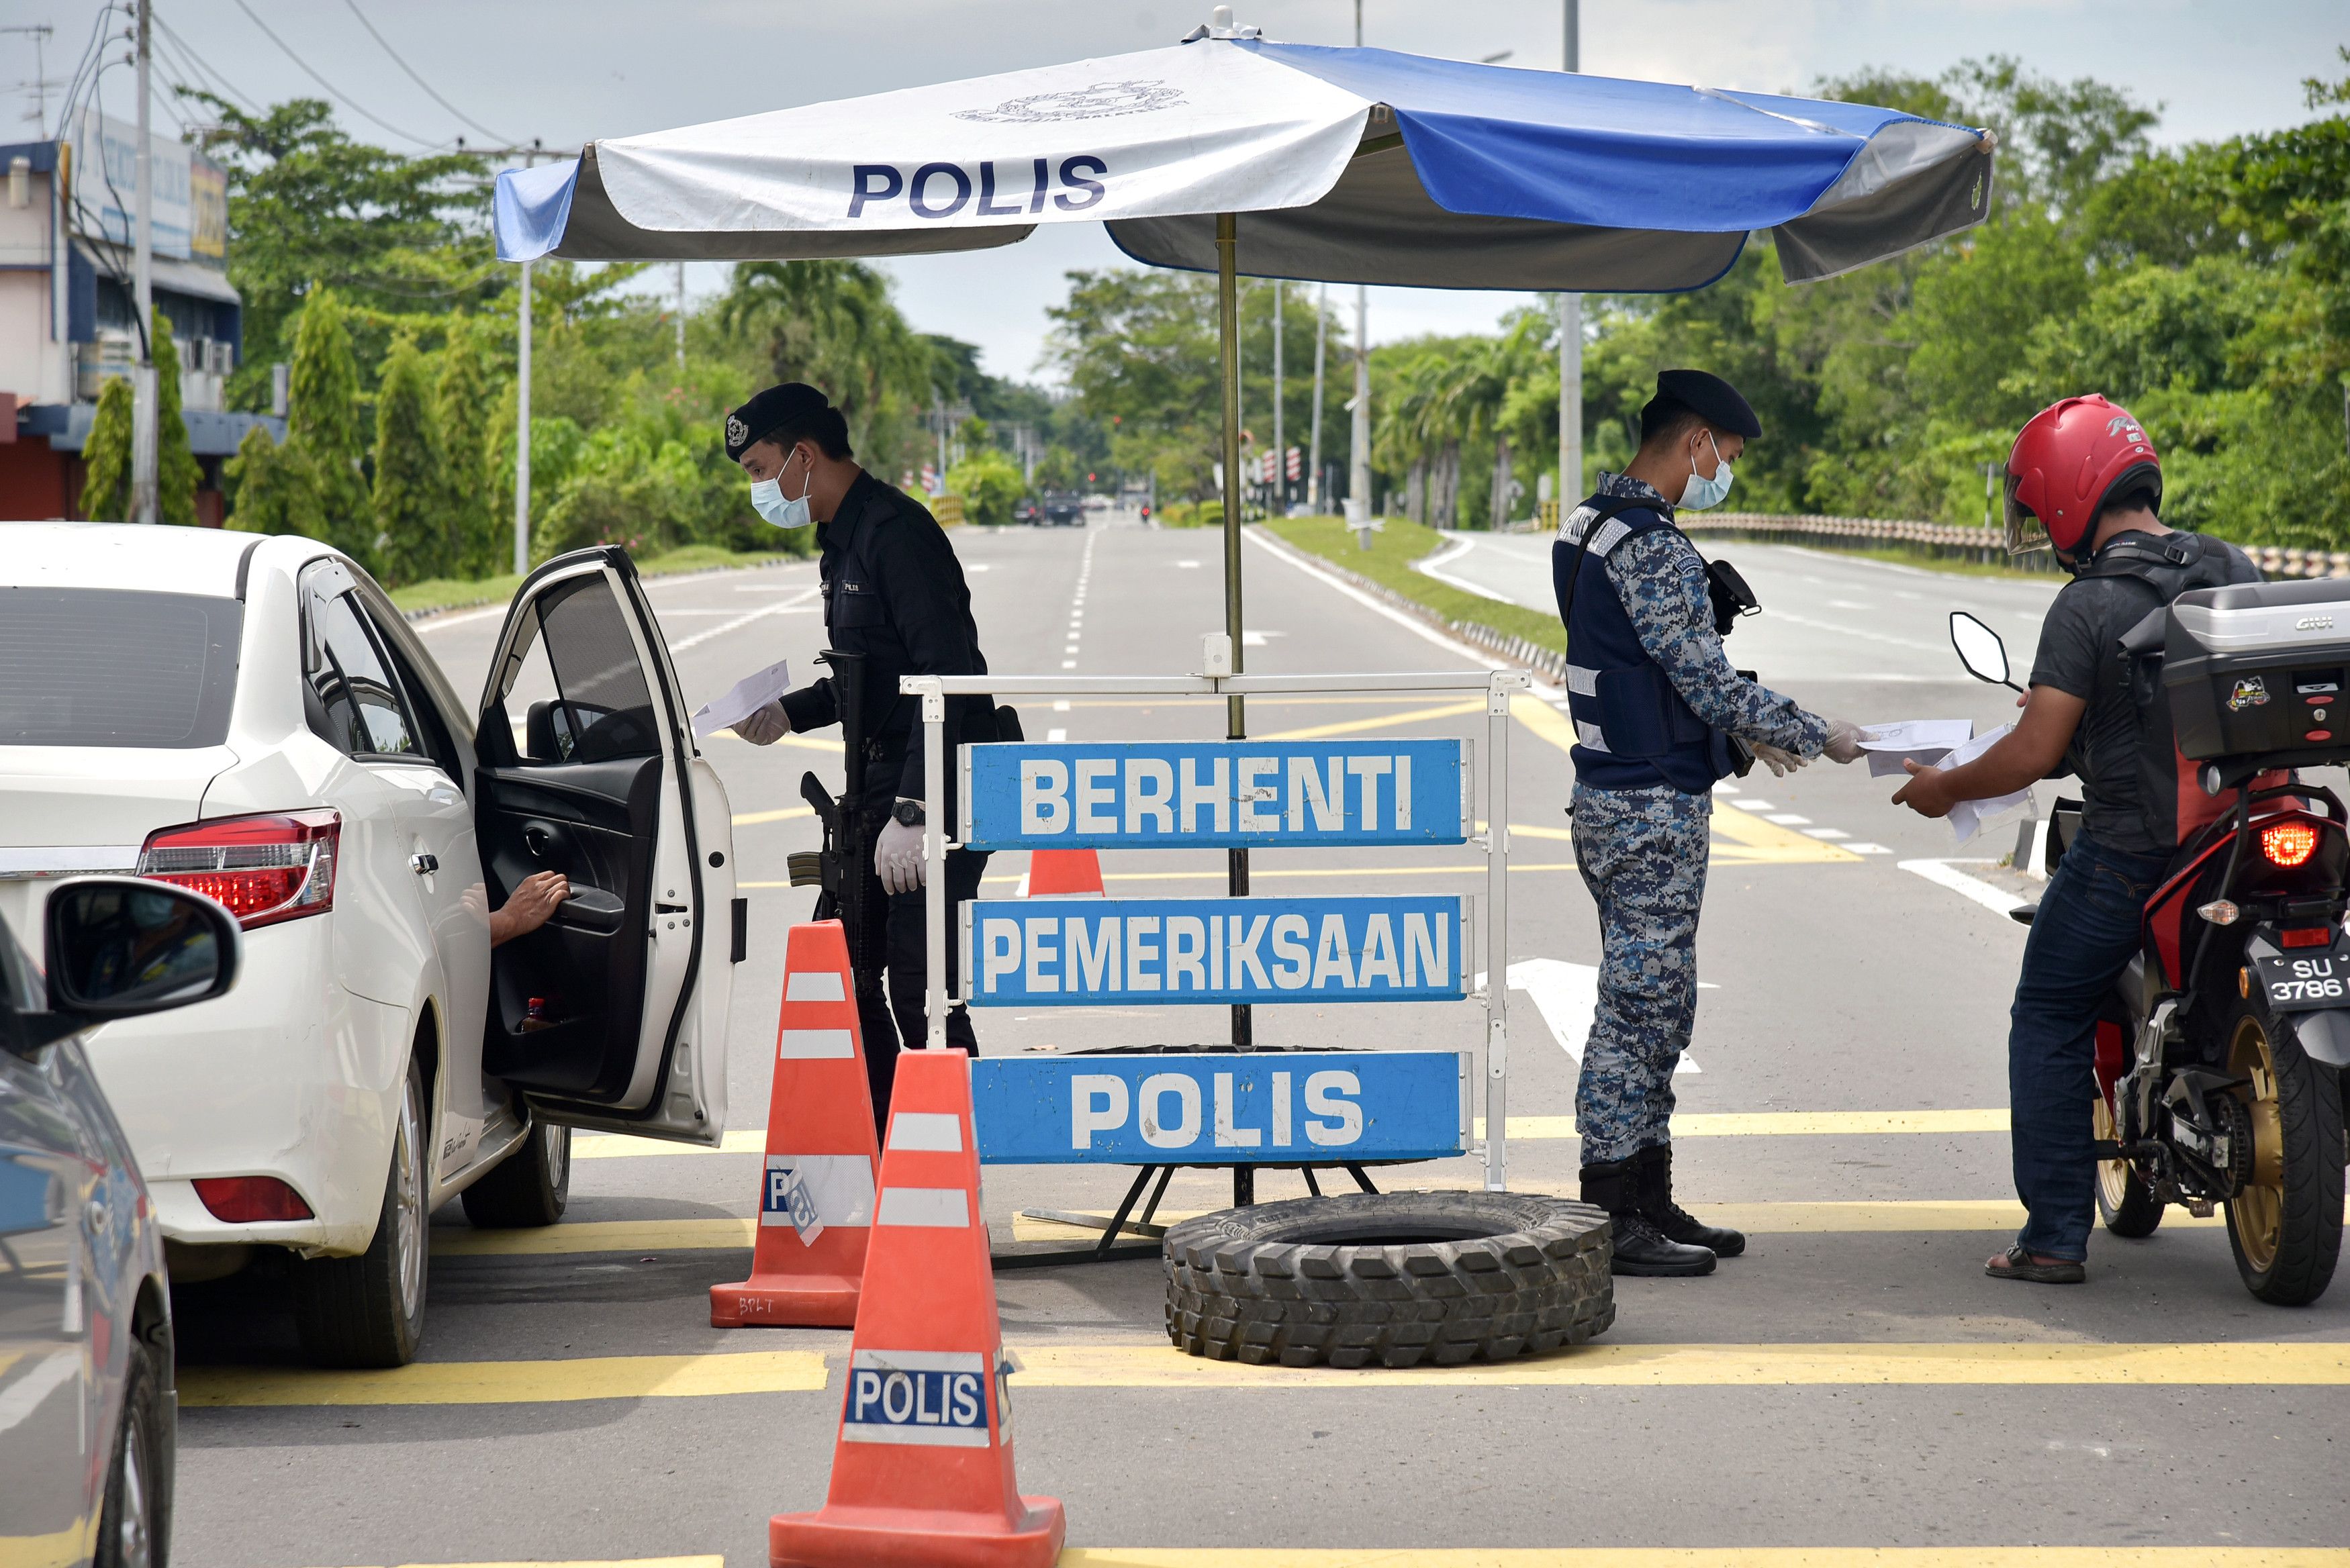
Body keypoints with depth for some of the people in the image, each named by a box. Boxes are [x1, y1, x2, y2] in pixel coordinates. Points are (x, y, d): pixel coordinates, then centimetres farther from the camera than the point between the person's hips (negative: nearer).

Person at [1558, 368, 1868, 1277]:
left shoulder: (1596, 528, 13)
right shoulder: (1650, 547, -19)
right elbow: (1710, 684, -19)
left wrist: (1745, 728, 21)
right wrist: (1816, 737, -8)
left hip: (1616, 798, 10)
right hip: (1653, 809, -10)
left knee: (1654, 1009, 15)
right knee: (1640, 1006, -6)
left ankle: (1647, 1201, 21)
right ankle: (1613, 1221, -3)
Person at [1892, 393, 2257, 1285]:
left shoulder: (2087, 606, -15)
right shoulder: (2235, 572, 3)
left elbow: (2034, 753, -18)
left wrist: (1943, 789, -2)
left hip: (2128, 848, -6)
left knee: (2049, 1025, 7)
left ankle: (2055, 1237, 3)